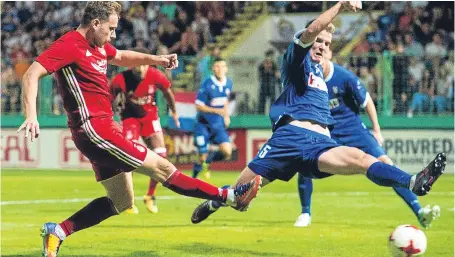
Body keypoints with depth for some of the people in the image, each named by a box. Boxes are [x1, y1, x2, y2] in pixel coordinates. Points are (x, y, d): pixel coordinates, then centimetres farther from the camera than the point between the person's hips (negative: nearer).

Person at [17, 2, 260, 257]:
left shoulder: (98, 46, 13)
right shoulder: (69, 45, -15)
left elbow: (121, 57, 33)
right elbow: (32, 75, -23)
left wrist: (156, 59, 17)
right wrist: (32, 116, -36)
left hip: (104, 126, 11)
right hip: (94, 130, -11)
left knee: (121, 202, 15)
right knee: (162, 168, -4)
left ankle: (57, 231, 12)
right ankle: (230, 196, 2)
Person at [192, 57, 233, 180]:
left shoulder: (228, 83, 0)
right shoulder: (207, 84, -17)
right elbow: (198, 106, -15)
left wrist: (226, 115, 9)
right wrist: (217, 111, -24)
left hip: (218, 124, 5)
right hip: (204, 124, -4)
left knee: (227, 152, -13)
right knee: (202, 157, -4)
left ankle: (208, 160, 17)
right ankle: (194, 177, 24)